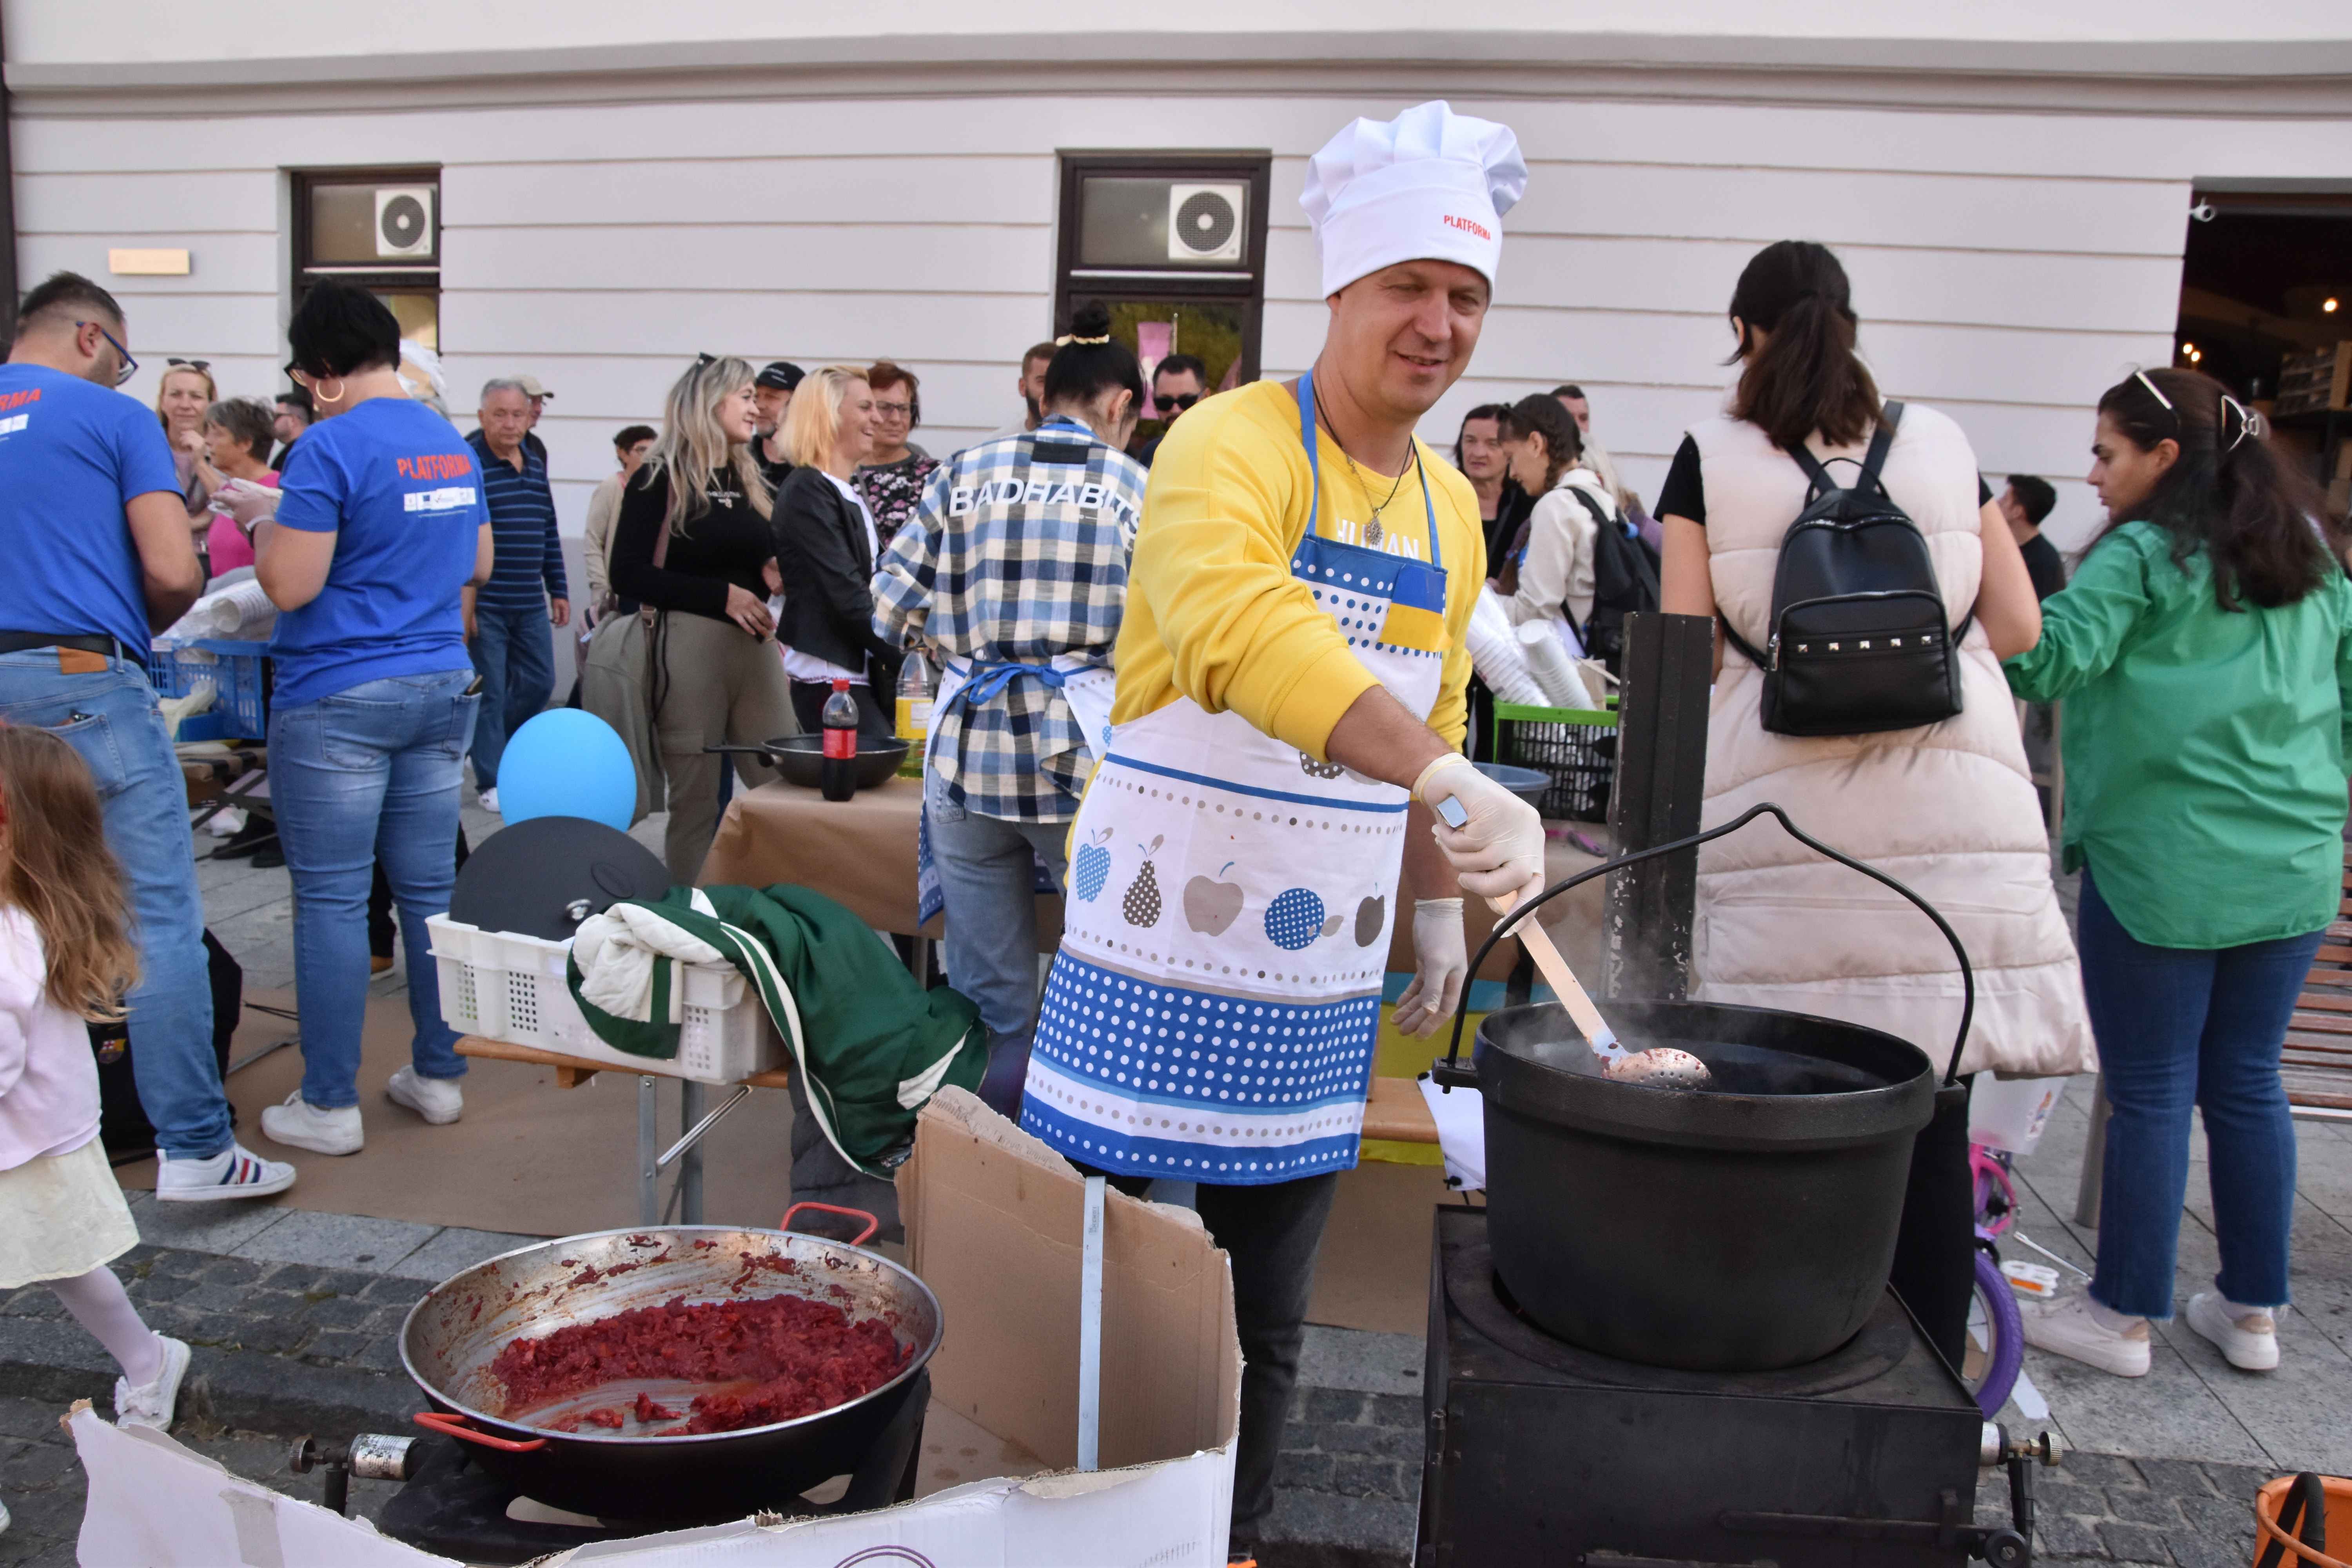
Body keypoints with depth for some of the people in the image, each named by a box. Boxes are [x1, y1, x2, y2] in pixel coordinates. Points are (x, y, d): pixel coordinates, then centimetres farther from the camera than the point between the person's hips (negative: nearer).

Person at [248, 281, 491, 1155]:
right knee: (430, 888, 12)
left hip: (339, 698, -7)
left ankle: (329, 1106, 9)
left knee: (331, 900, 1)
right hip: (442, 688, 7)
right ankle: (439, 1076, 21)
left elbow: (290, 587, -15)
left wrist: (264, 524, 3)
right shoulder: (454, 445, 10)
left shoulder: (332, 449, -13)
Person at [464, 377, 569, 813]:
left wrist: (558, 590, 16)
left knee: (539, 683, 11)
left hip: (531, 603, 7)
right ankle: (491, 780, 12)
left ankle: (490, 750, 33)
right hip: (484, 605, -7)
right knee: (489, 691, 0)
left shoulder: (535, 461, 11)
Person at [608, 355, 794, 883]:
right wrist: (722, 596, -14)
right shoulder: (661, 478, -3)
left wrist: (773, 576, 4)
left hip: (756, 646, 6)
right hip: (688, 645, -6)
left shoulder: (747, 479, 16)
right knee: (695, 803, 1)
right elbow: (629, 575, -10)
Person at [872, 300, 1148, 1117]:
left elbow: (891, 607, 5)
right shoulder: (1138, 488, 3)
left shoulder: (965, 473, 7)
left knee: (988, 994, 11)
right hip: (1081, 750, -2)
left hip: (968, 750, 2)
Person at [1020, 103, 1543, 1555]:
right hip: (1161, 959, -6)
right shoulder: (1233, 448, -13)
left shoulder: (1452, 509, 10)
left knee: (1267, 1326, 17)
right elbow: (1239, 626, -34)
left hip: (1321, 988, 6)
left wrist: (1440, 907, 16)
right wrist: (1448, 780, -44)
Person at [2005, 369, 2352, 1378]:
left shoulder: (2141, 557, -9)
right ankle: (2253, 1311, 24)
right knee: (2248, 1085, 14)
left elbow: (2046, 658, -21)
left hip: (2161, 867, -6)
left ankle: (2125, 1316, 12)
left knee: (2149, 1094, 2)